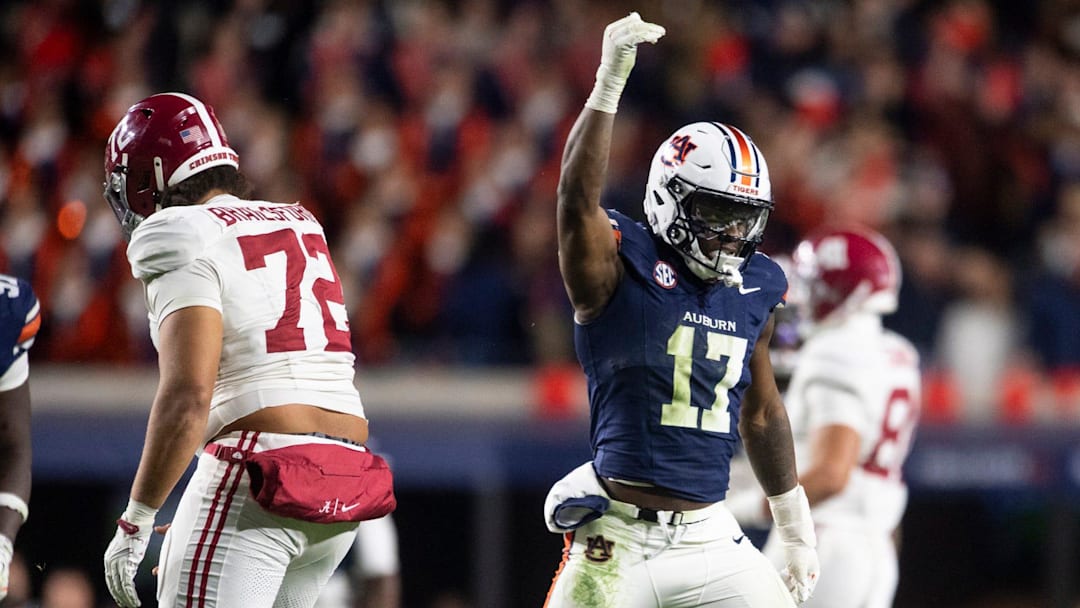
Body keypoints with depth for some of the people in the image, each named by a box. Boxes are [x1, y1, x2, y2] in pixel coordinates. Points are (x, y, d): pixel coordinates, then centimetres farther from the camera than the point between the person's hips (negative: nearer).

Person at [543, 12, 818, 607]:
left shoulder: (752, 290, 10)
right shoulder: (621, 267, -6)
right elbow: (577, 196, -27)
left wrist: (795, 526, 28)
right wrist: (609, 83, -35)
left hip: (708, 534, 5)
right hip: (619, 537, -5)